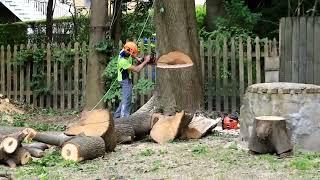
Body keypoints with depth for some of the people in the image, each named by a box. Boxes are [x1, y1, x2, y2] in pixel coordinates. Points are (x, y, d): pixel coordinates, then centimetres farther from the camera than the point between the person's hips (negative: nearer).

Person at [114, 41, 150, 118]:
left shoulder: (124, 51, -9)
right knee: (126, 100, -6)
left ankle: (118, 115, 29)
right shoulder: (123, 61, -34)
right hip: (125, 80, -10)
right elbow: (136, 69, -31)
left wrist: (137, 58, 3)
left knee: (125, 99, 19)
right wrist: (145, 61, -23)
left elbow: (131, 55, 19)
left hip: (127, 78, 10)